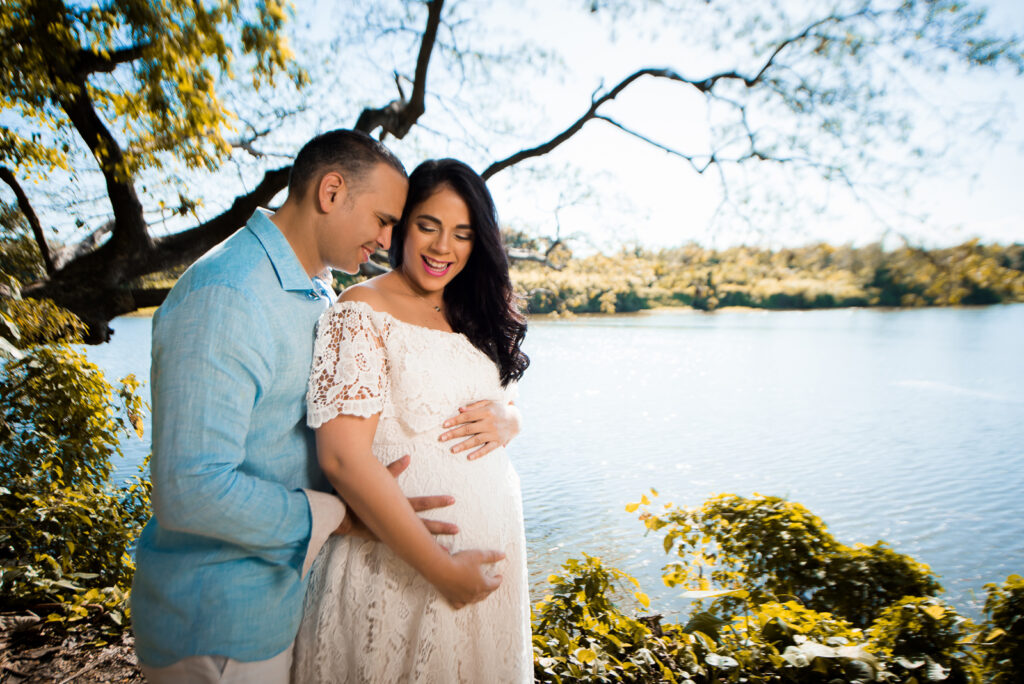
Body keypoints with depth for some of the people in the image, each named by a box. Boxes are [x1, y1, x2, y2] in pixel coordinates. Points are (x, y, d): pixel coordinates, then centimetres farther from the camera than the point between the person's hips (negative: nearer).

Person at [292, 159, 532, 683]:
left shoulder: (476, 316, 8)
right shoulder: (364, 312, -13)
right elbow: (342, 458, -21)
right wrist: (439, 567, -19)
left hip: (488, 551, 7)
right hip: (398, 564, -6)